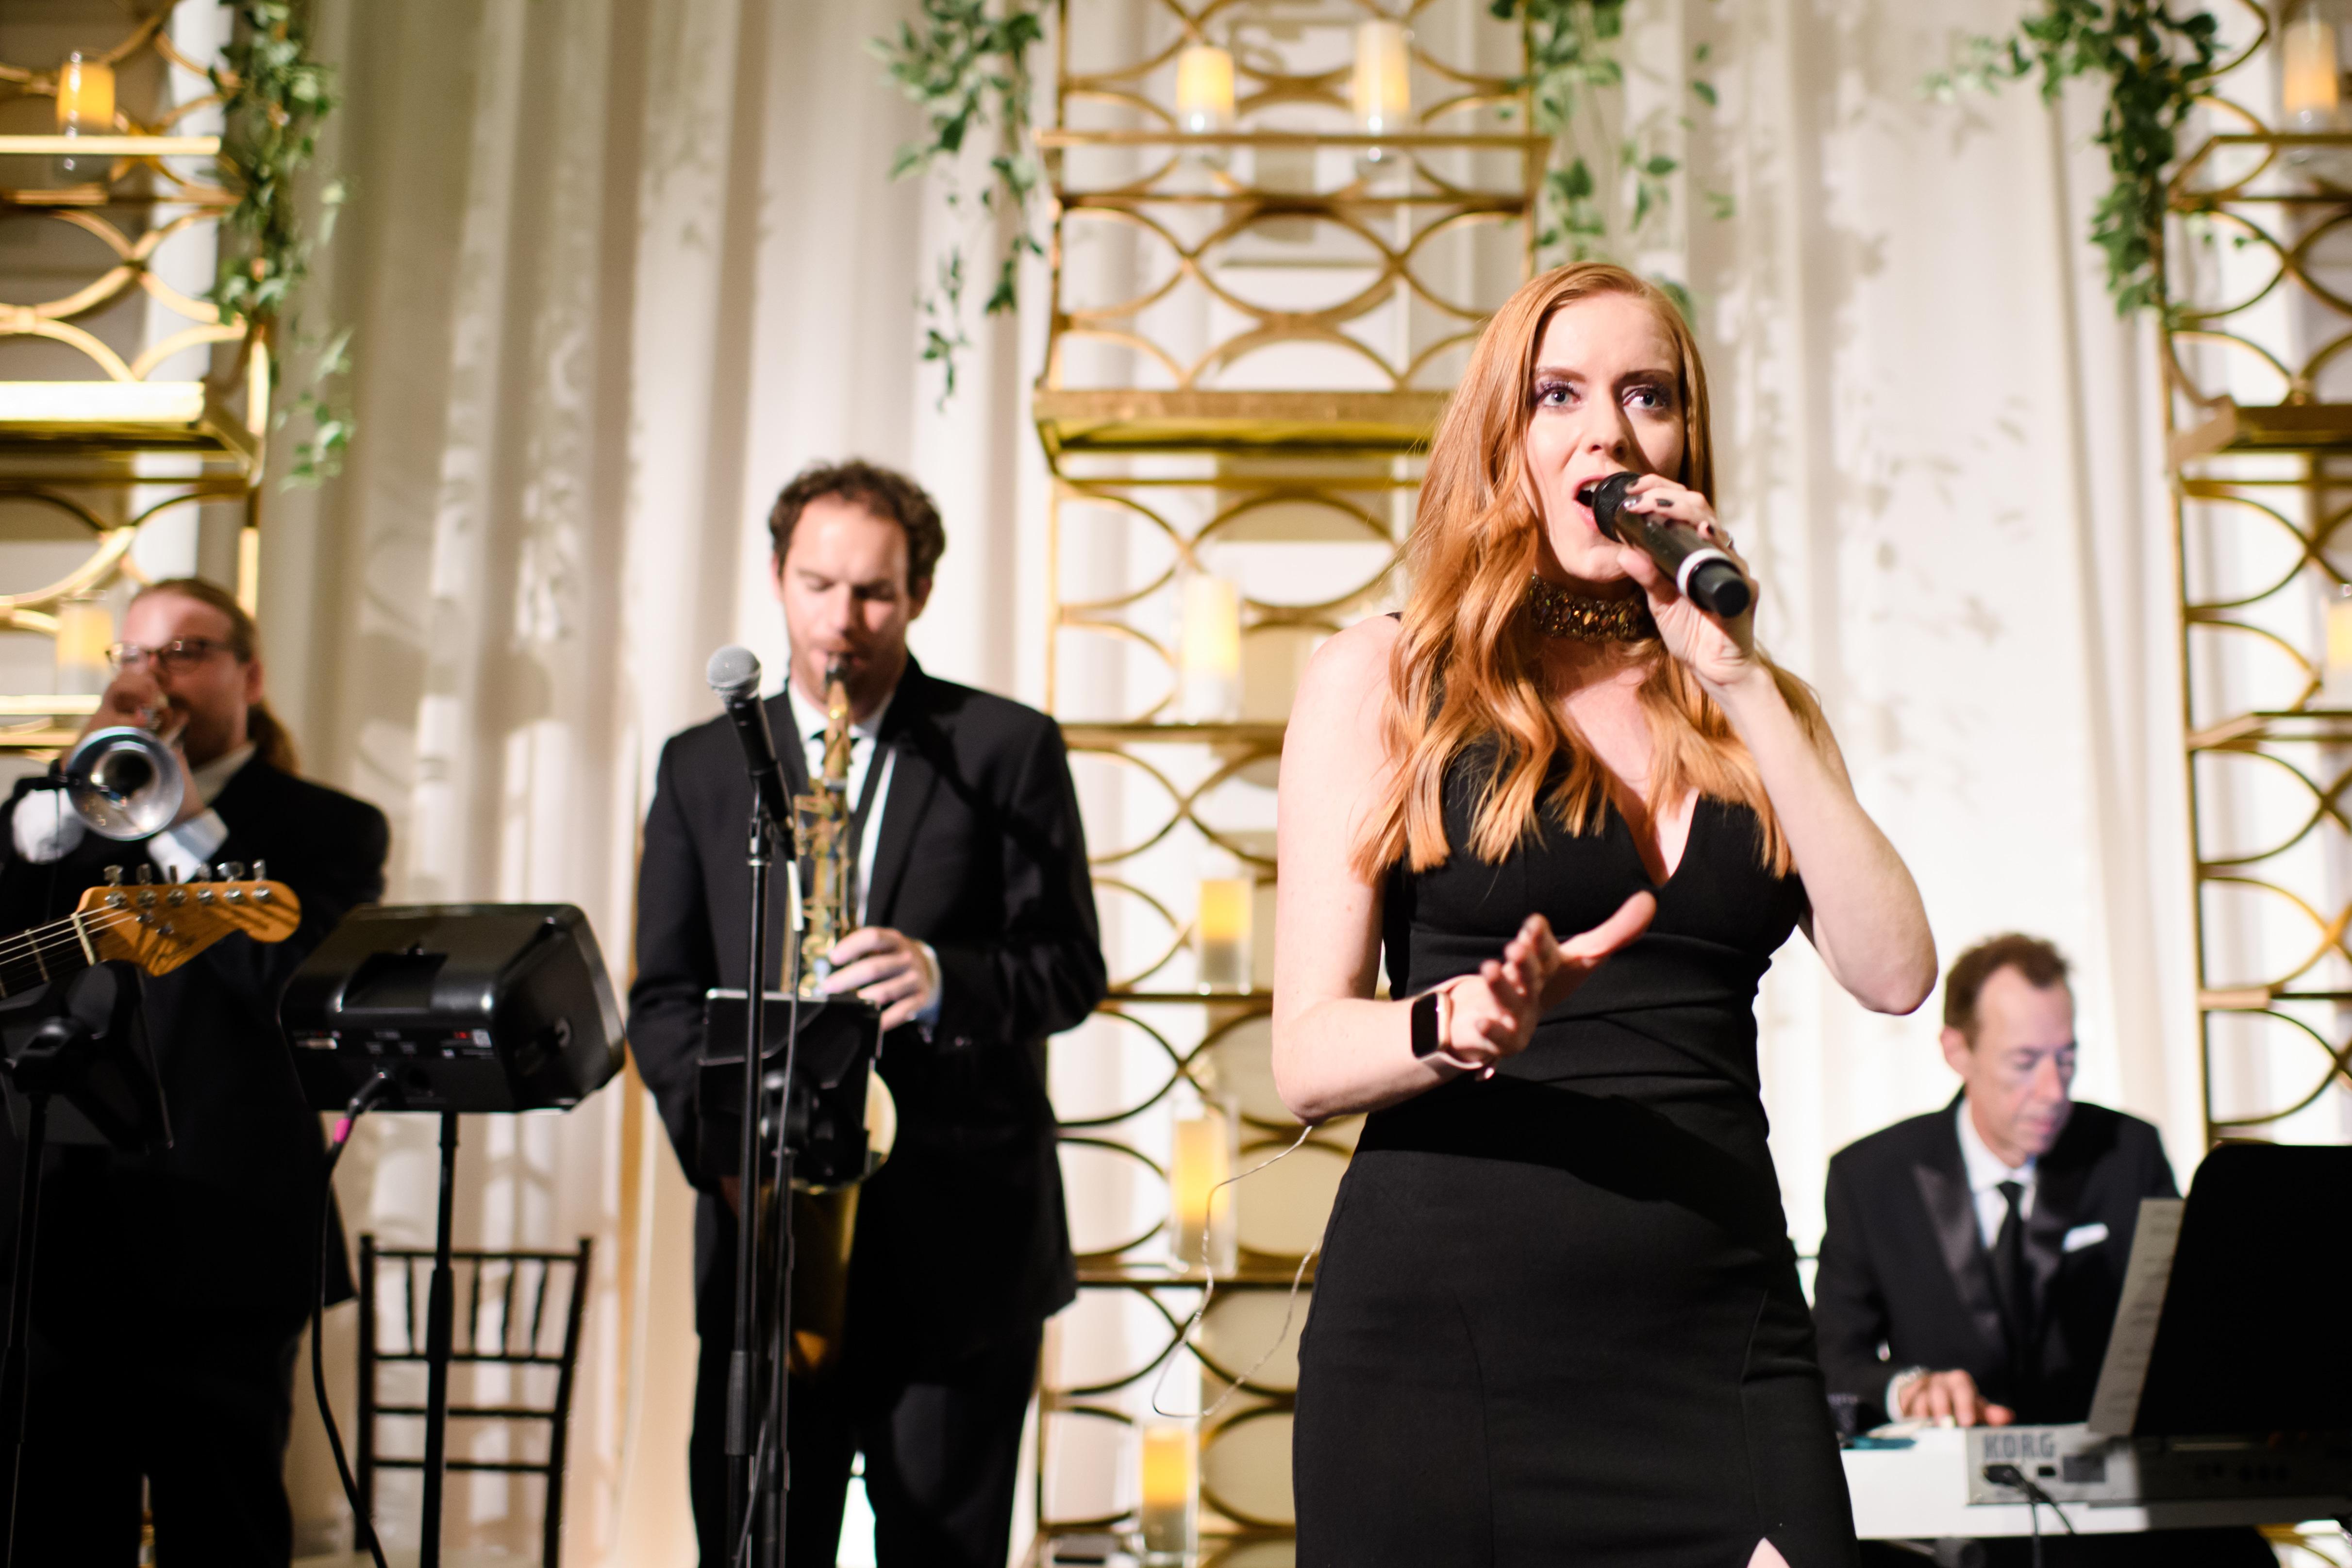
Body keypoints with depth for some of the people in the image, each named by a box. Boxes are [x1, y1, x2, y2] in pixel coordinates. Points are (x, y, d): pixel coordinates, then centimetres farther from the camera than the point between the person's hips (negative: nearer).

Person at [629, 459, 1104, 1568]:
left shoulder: (1008, 749, 4)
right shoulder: (700, 767, 12)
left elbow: (1071, 969, 0)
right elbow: (664, 993, 9)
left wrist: (945, 980, -19)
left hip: (959, 1245, -2)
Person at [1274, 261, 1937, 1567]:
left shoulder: (1756, 708, 12)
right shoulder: (1382, 677, 2)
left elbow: (1894, 974, -4)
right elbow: (1305, 1058, -4)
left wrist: (1736, 679, -6)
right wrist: (1466, 1026, -24)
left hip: (1720, 1334, 3)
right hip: (1441, 1336, -2)